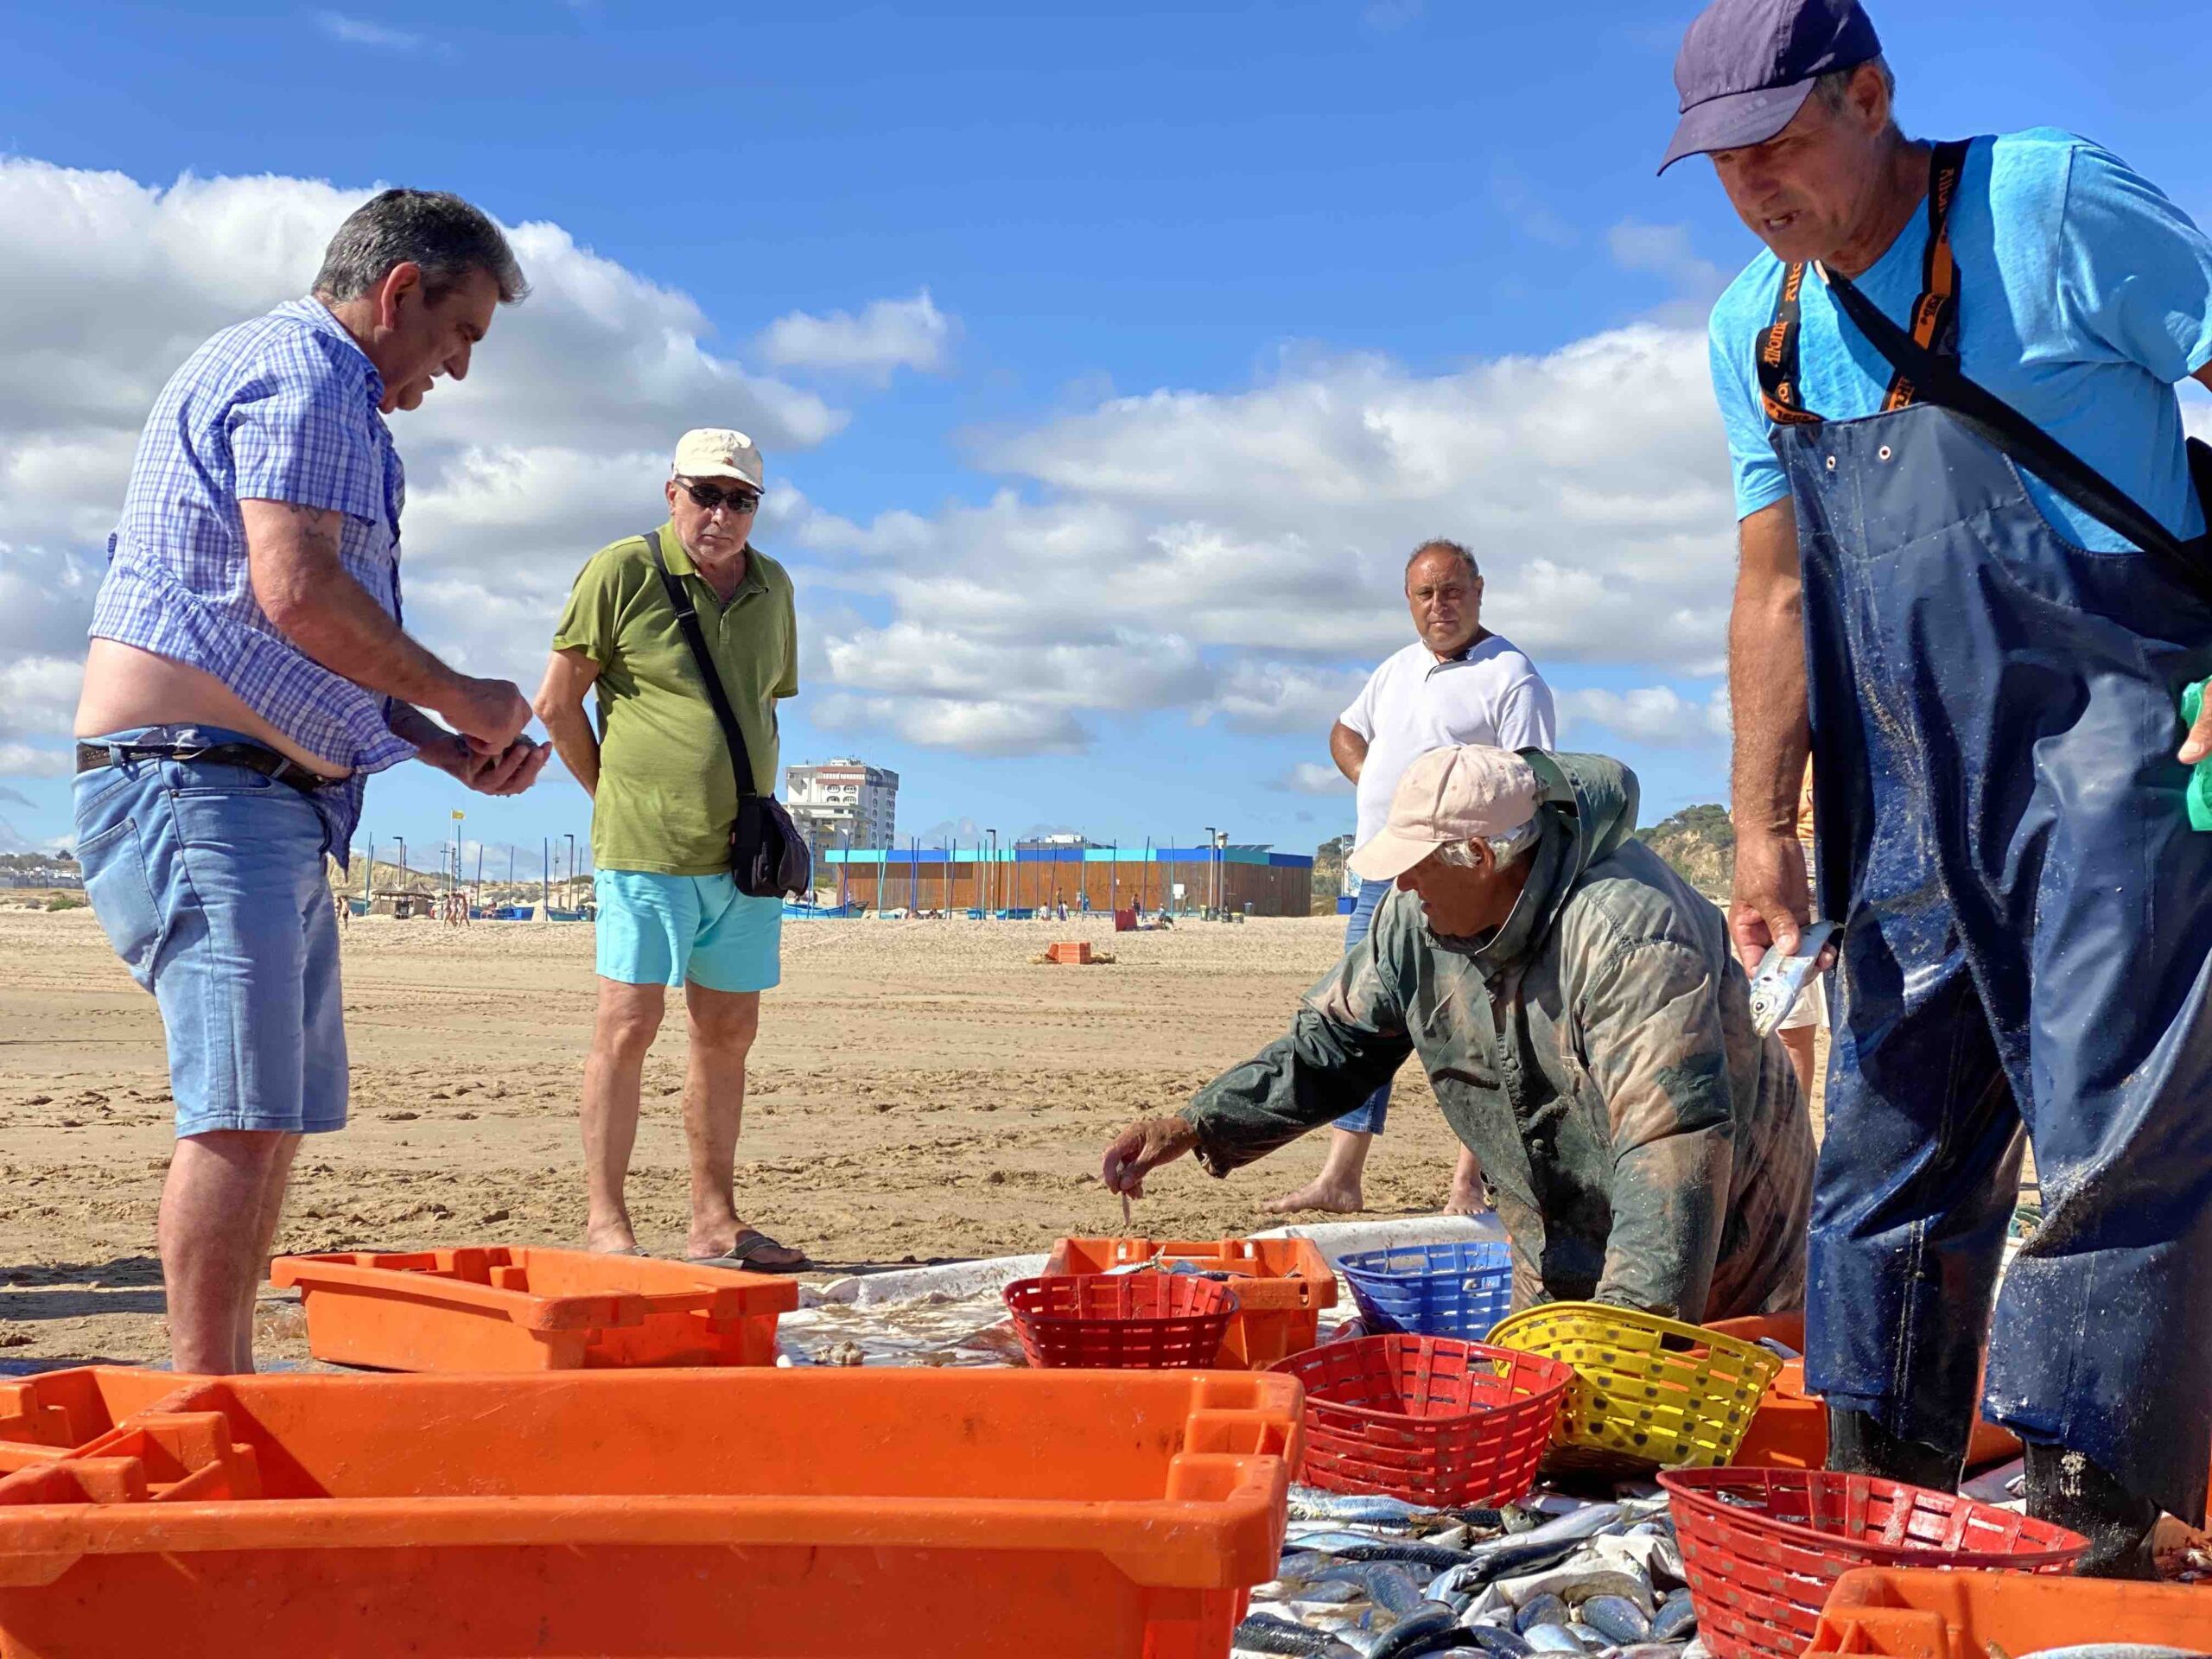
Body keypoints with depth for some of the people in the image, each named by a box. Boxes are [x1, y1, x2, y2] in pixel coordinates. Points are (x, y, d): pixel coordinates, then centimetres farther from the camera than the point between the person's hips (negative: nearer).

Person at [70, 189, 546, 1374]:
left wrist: (446, 745, 17)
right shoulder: (302, 373, -7)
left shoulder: (323, 398, 27)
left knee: (279, 1109, 10)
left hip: (270, 800, 11)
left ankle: (224, 1389, 15)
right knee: (242, 1106, -14)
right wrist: (459, 699, -11)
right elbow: (297, 592, -22)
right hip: (200, 783, -11)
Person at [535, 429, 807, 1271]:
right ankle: (605, 1222, 3)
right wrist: (617, 797, 1)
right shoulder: (622, 571, -5)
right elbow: (557, 702, -2)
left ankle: (714, 1223, 18)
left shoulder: (771, 588, 13)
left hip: (745, 850, 6)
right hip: (648, 849, -6)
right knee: (628, 1024, -5)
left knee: (728, 1033, 9)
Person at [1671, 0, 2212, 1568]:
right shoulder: (1757, 332, 11)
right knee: (1888, 1147, 9)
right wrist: (1764, 829, 9)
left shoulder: (2054, 205, -6)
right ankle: (1877, 1514, 20)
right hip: (1910, 792, 6)